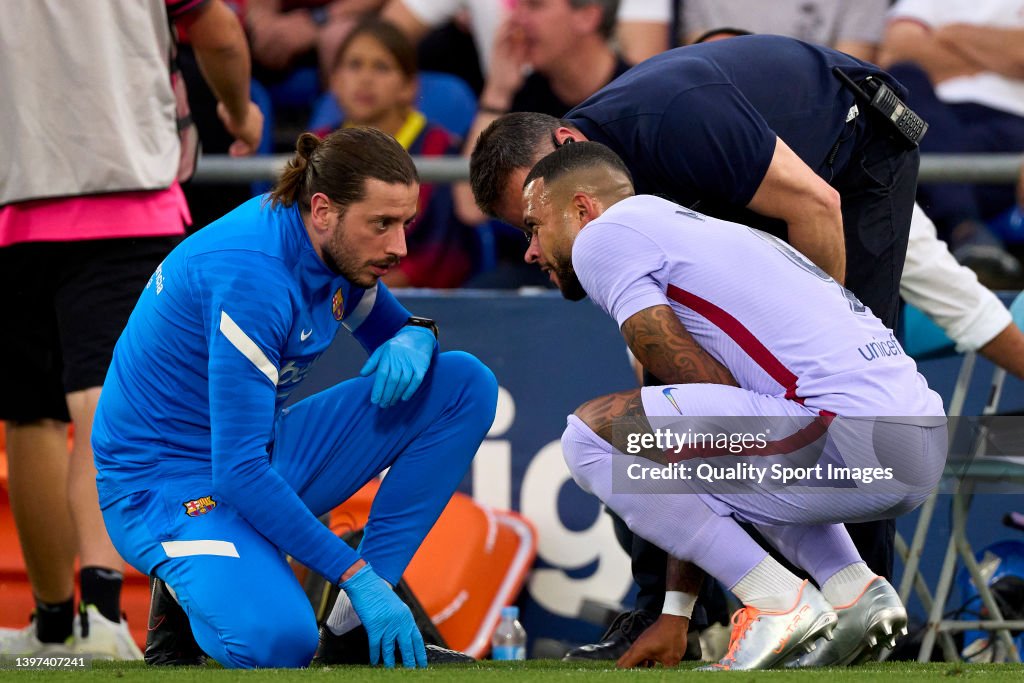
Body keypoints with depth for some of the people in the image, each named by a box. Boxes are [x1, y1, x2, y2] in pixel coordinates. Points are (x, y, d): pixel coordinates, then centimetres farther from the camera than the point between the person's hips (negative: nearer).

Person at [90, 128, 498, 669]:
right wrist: (357, 577, -29)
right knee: (278, 641, -37)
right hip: (166, 484, -9)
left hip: (268, 455, 9)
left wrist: (415, 339, -9)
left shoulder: (336, 245, -2)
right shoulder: (255, 276, -28)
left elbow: (388, 329, 18)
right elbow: (238, 473, -31)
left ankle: (359, 624, -4)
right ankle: (192, 586, 0)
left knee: (467, 385, -1)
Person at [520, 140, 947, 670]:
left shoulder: (602, 237, 4)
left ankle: (777, 602, -5)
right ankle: (855, 590, 14)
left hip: (853, 439, -9)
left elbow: (716, 391, 0)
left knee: (590, 434, -3)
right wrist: (676, 616, 36)